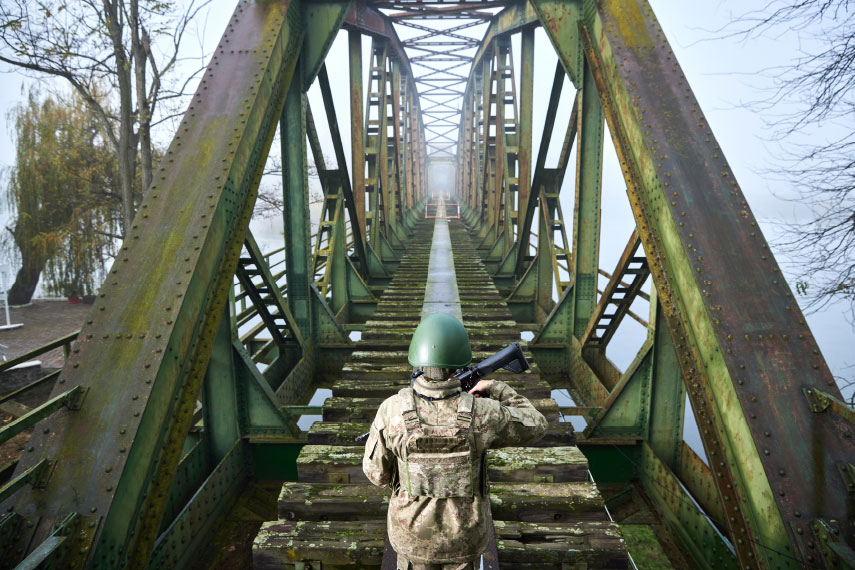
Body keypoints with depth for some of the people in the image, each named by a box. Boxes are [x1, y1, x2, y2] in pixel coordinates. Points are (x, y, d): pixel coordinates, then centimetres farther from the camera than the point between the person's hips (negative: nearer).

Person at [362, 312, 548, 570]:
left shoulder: (393, 410, -24)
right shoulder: (480, 413, -25)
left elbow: (376, 472, -10)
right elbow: (535, 425, -7)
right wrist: (497, 389, 3)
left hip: (413, 532, 0)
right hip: (464, 538, 0)